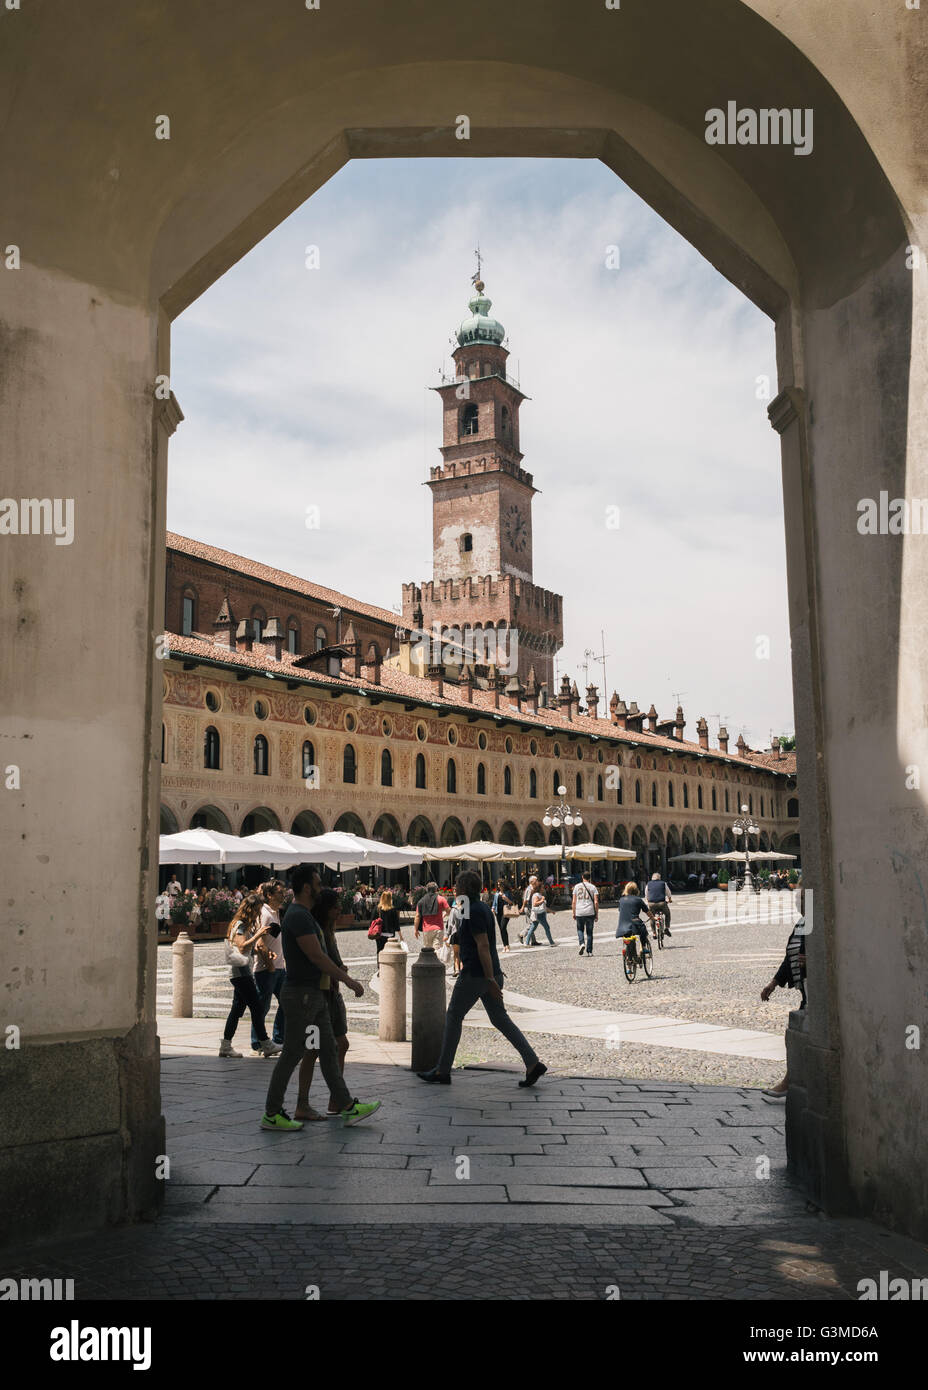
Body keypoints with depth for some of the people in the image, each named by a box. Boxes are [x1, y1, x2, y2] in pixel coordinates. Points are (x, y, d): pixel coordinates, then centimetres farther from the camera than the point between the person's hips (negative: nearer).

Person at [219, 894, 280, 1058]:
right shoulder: (239, 925, -10)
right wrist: (258, 935, -22)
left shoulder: (248, 925, 18)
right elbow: (242, 947, -21)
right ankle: (265, 1045, -5)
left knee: (238, 1008, 9)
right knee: (257, 1007, -8)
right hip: (240, 971, -10)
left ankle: (225, 1046, 12)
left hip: (244, 971, 10)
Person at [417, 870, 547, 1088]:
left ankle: (442, 1070, 14)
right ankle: (533, 1064, 2)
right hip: (489, 974, 9)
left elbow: (483, 946, -22)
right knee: (500, 1019, 9)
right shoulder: (483, 908, 14)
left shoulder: (473, 911, -16)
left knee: (453, 1017, 5)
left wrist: (491, 980, -23)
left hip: (475, 975, -9)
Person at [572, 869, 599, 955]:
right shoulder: (592, 887, 2)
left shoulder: (577, 886, 3)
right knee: (589, 932, 9)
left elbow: (573, 902, 3)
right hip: (590, 913, 0)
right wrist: (597, 914, 5)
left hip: (579, 913, 0)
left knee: (580, 929, 16)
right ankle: (589, 951, 10)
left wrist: (573, 913, 11)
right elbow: (596, 902, -2)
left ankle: (581, 943, -8)